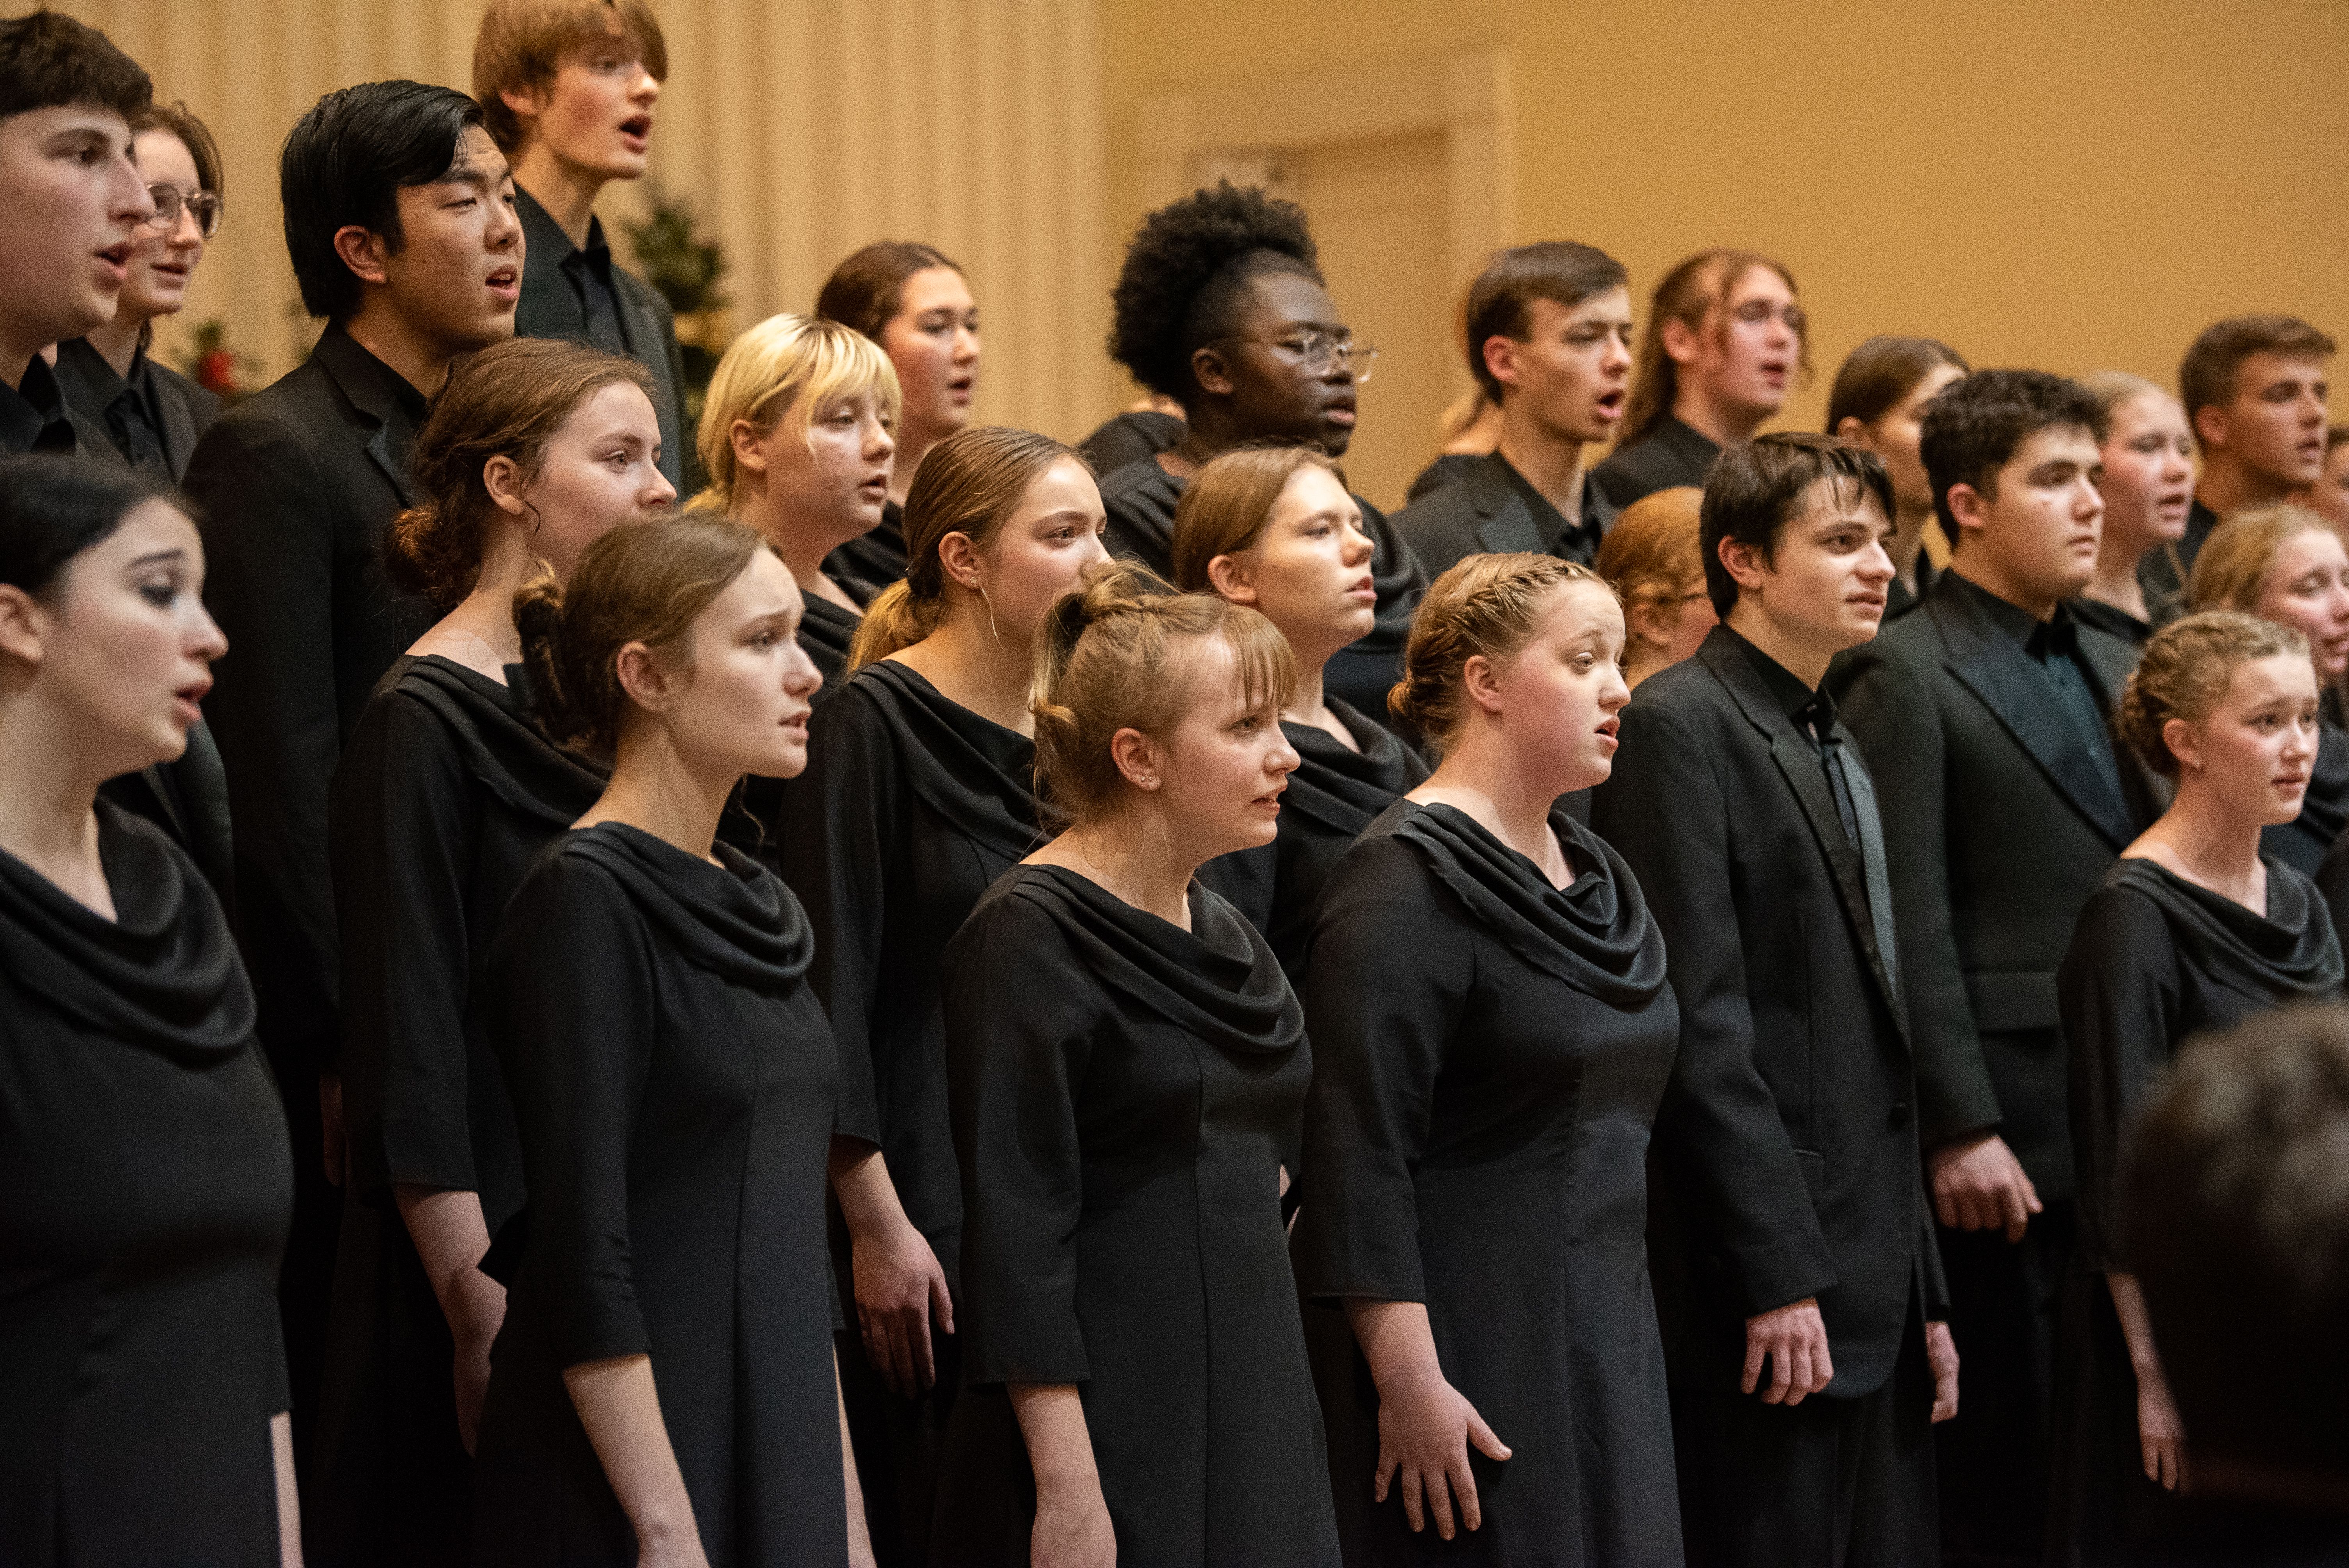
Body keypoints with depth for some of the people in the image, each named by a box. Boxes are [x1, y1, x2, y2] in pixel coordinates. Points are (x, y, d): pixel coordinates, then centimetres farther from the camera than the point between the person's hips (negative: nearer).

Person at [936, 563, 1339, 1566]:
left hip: (1249, 1404, 8)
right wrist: (1065, 1487, -21)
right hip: (1109, 1413, -7)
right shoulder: (1030, 937, -12)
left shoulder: (1226, 934, 13)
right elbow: (1015, 1229, -17)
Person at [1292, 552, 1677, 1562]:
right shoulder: (1406, 886, -13)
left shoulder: (1596, 876, 14)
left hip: (1602, 1330, 8)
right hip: (1464, 1346, -8)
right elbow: (1359, 1150, -19)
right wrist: (1409, 1382, -23)